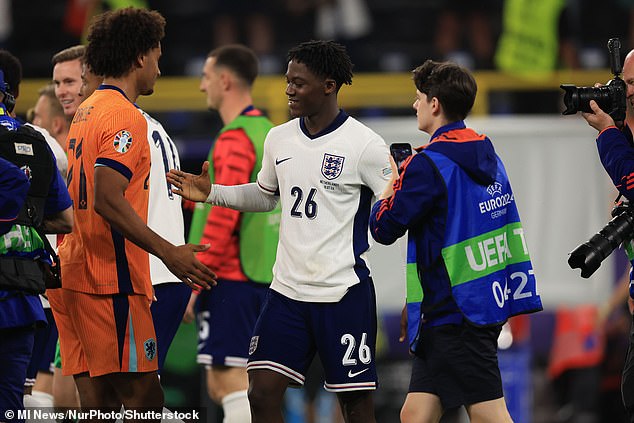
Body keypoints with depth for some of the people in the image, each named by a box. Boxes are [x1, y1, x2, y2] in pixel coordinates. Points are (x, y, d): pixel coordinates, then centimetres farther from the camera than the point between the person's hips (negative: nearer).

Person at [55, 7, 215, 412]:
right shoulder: (126, 117, -11)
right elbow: (107, 199, -23)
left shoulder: (85, 113, 19)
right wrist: (168, 252, -23)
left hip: (74, 273, 10)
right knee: (144, 398, -8)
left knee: (98, 401, 7)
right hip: (111, 279, -10)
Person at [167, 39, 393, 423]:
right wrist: (211, 193, 13)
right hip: (287, 289, 5)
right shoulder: (279, 139, 9)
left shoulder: (364, 144, -9)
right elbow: (265, 196, 25)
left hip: (345, 292, -5)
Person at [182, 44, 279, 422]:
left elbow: (224, 215, -19)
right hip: (261, 277, 9)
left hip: (229, 277, -9)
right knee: (222, 384, 13)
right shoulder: (267, 131, 16)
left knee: (231, 382, -9)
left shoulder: (235, 139, -13)